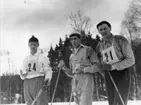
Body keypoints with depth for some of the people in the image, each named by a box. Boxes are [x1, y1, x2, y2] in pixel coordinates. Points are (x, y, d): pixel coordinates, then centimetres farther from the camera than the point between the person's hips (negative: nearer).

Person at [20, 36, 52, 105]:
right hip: (27, 83, 4)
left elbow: (48, 70, 2)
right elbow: (23, 72, 18)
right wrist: (22, 75, -5)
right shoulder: (26, 59, 16)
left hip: (39, 81, -4)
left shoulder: (42, 57, 4)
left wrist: (47, 78, -17)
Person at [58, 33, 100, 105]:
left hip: (86, 80, -6)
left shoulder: (88, 50, 6)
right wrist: (64, 67, 6)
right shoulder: (71, 56, 22)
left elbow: (97, 66, -2)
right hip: (75, 82, 6)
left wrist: (84, 69, -13)